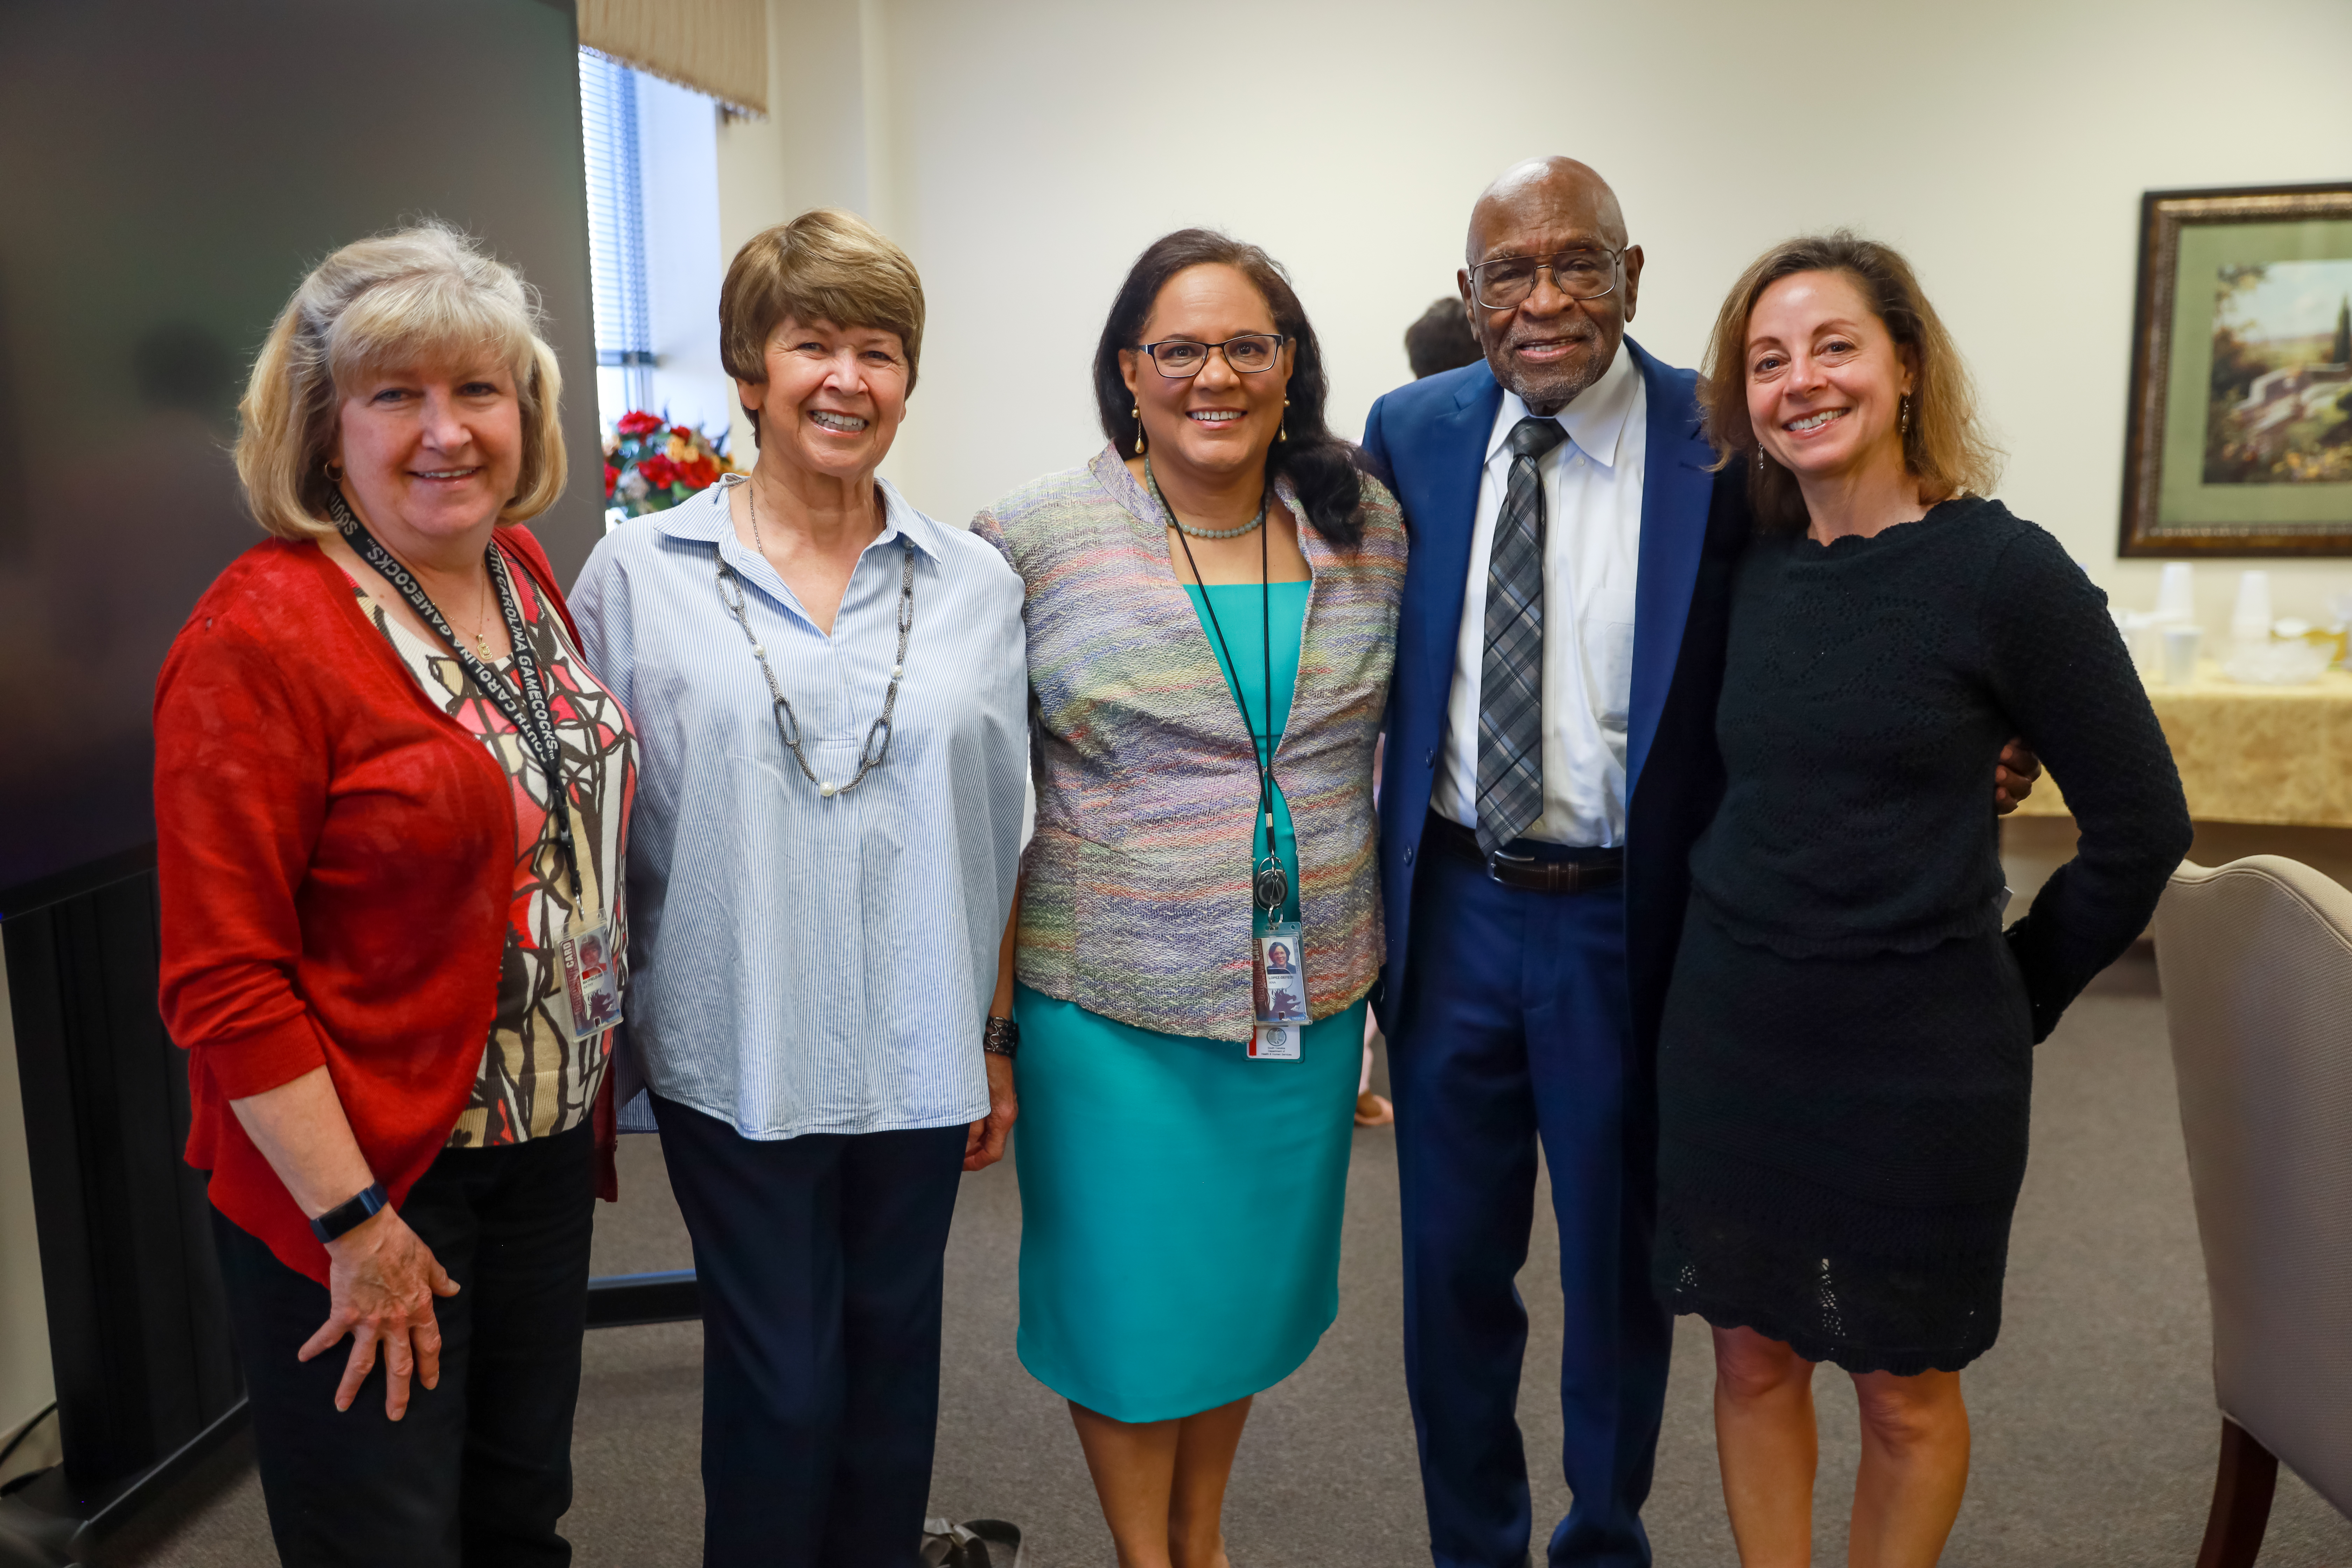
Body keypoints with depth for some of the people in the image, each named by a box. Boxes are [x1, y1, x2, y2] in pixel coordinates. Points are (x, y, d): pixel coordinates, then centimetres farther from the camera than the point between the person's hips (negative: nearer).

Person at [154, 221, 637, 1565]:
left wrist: (588, 1101, 10)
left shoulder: (525, 574, 3)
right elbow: (223, 982, -19)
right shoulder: (263, 633, -19)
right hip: (360, 1175, -6)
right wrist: (354, 1225, -17)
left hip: (544, 1144, 6)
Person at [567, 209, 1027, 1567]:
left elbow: (1002, 837, 8)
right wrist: (601, 1058, 1)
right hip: (731, 1058, -2)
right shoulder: (640, 574, -2)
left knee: (892, 1357, 16)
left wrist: (998, 1042, 8)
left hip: (918, 1057, 2)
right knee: (780, 1381, 6)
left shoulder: (978, 586, 3)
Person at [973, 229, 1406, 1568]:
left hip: (1310, 995, 3)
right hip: (1110, 1005, -3)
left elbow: (1396, 751, 10)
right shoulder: (1032, 541, -8)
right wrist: (983, 1025, -7)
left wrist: (1395, 960, 9)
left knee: (1252, 1282, 18)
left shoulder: (1370, 527, 1)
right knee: (1132, 1294, 10)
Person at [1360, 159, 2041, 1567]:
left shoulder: (1728, 447, -11)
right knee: (1453, 1260, 17)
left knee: (1622, 1265, 16)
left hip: (1630, 925, -2)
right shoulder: (1412, 434, -1)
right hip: (1451, 909, 3)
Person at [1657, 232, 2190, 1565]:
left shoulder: (2006, 571, -11)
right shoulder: (1748, 569, 3)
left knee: (1905, 1393, 13)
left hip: (1916, 1057, -4)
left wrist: (2014, 1001, 0)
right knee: (1755, 1360, 15)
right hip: (1730, 1038, 4)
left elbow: (2141, 825, -5)